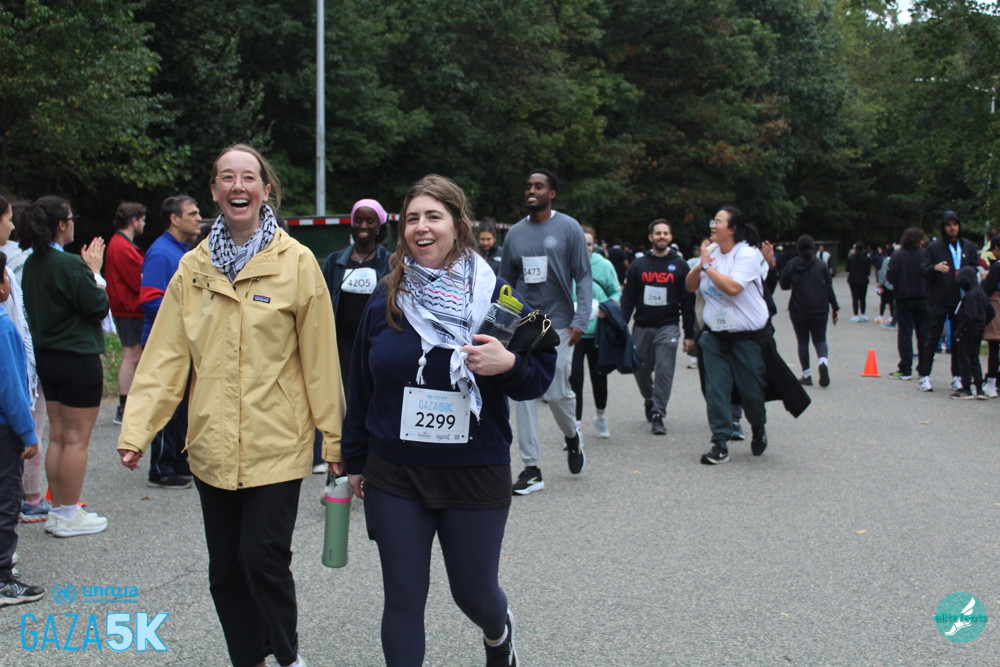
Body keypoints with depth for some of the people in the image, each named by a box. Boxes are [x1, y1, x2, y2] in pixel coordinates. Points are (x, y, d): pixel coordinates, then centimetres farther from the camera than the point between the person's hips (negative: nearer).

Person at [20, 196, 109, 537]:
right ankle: (69, 516, 7)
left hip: (45, 356, 9)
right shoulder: (71, 265, -19)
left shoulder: (31, 264, 6)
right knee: (76, 438, 0)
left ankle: (57, 510, 21)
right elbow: (98, 307, -14)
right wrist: (95, 271, -2)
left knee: (57, 435, 14)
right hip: (77, 359, -8)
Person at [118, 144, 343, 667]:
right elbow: (165, 355, 2)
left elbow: (319, 358, -5)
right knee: (225, 569, 11)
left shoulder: (296, 262, -5)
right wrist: (136, 429, -5)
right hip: (212, 445, 4)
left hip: (276, 445, -4)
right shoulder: (193, 266, 5)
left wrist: (334, 437, -4)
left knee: (262, 559, -6)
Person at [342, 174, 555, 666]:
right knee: (403, 598, 5)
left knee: (473, 592, 12)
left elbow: (542, 372, -3)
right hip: (394, 475, 2)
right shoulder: (386, 299, 1)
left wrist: (509, 364, -25)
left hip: (475, 475, -1)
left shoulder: (494, 295, -4)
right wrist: (354, 460, 12)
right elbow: (361, 386, 9)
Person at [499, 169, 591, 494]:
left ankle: (572, 437, 28)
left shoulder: (568, 228, -2)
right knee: (524, 395, 1)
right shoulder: (515, 233, 9)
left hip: (558, 324, -3)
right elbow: (505, 283, 13)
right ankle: (531, 468, 7)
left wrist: (580, 320, -14)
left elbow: (583, 277, -4)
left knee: (557, 392, -6)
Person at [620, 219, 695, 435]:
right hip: (642, 327, 2)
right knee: (641, 369, 7)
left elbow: (687, 302, 4)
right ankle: (649, 399, 35)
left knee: (664, 371, -9)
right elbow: (627, 299, 6)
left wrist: (689, 334, 0)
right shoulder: (638, 265, 6)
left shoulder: (680, 265, 4)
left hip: (668, 327, -2)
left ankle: (658, 415, -2)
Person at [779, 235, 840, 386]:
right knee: (820, 340, 10)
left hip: (798, 311, -1)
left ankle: (806, 375, 7)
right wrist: (835, 309, 7)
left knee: (803, 341, 9)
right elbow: (829, 288, 1)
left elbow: (784, 285, 2)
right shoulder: (820, 265, 0)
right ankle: (823, 362, -21)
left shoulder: (791, 265, -3)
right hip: (819, 310, 1)